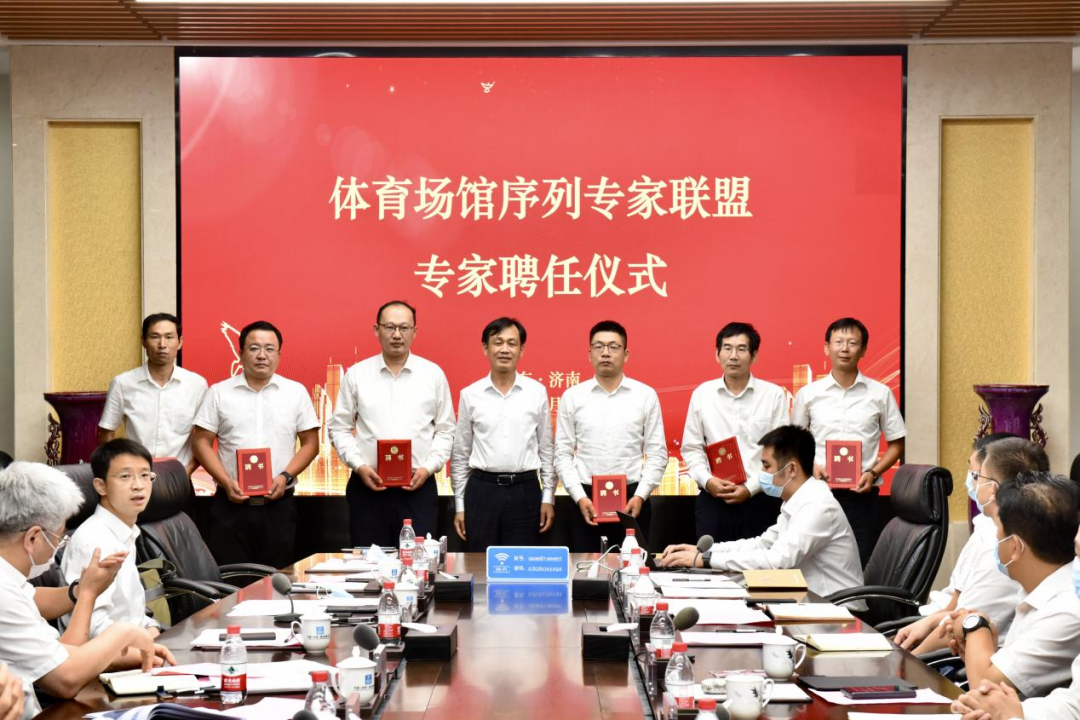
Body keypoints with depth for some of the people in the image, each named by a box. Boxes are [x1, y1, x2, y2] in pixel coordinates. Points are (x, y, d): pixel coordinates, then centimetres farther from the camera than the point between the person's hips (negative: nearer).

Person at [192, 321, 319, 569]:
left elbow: (310, 443, 7)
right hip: (231, 503, 0)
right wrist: (226, 481, -9)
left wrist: (285, 476, -8)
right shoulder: (219, 393, 6)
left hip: (279, 504, 0)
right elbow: (202, 442, 4)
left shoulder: (296, 392, 7)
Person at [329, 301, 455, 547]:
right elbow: (339, 428, 7)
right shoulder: (356, 374, 5)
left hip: (418, 486, 0)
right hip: (368, 486, 0)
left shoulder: (433, 374, 5)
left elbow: (445, 431, 9)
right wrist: (359, 465, -6)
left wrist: (428, 467, -5)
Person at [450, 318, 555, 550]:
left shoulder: (537, 392, 3)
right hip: (481, 489, 0)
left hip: (525, 490, 0)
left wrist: (548, 498, 4)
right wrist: (459, 504, 5)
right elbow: (460, 454, 8)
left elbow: (547, 449, 8)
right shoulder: (470, 394, 3)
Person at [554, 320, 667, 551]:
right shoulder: (572, 397, 5)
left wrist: (640, 496, -9)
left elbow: (657, 453, 2)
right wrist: (580, 497, -8)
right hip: (586, 498, 0)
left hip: (632, 498, 0)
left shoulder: (646, 395, 3)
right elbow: (563, 454, 3)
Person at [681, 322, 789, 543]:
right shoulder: (701, 394, 8)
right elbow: (692, 449, 9)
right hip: (713, 499, 1)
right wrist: (707, 480, -8)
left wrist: (750, 488, -11)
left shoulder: (774, 395, 2)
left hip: (760, 500, -1)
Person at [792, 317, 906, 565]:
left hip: (861, 495, 0)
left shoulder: (880, 394, 4)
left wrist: (873, 473, -6)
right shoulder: (808, 394, 5)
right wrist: (811, 466, -6)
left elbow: (896, 444, 9)